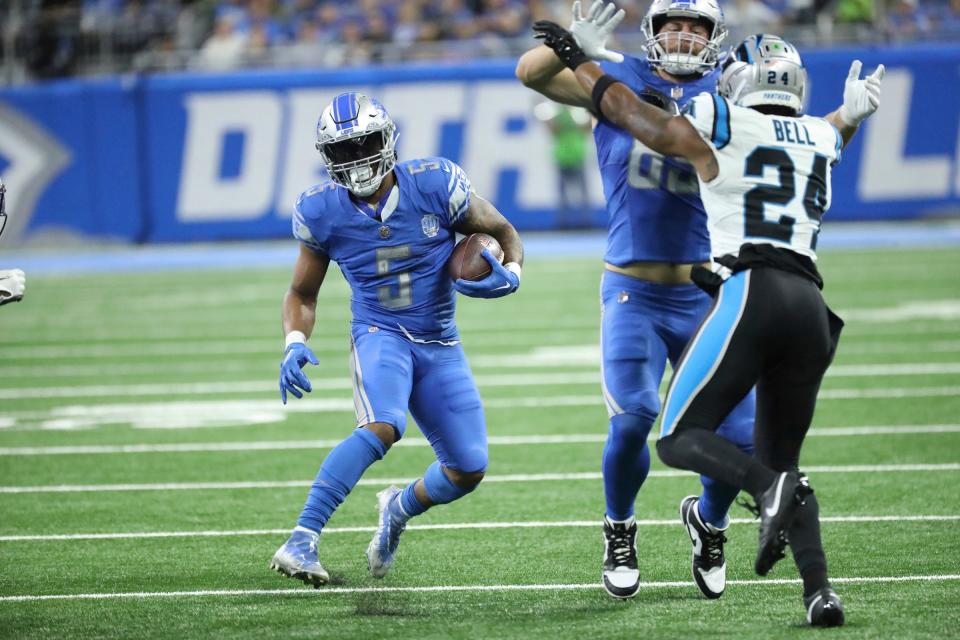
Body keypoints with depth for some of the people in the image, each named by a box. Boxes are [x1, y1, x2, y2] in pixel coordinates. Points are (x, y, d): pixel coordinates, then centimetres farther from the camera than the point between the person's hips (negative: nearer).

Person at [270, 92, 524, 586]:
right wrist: (294, 344, -14)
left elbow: (504, 233, 1)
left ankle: (399, 508, 34)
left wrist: (508, 275, -21)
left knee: (468, 470, 0)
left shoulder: (435, 185, -14)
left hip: (440, 346, 2)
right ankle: (302, 540, -35)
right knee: (382, 427, -33)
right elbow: (302, 294, 5)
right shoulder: (322, 212, -9)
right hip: (379, 336, -2)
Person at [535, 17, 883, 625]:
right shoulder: (820, 139, 20)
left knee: (681, 438, -1)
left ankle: (770, 489, -30)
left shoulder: (722, 131, 6)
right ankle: (820, 589, -5)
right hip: (809, 302, 6)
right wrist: (856, 108, 70)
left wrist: (578, 60, 33)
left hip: (751, 292, -6)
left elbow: (629, 111, 18)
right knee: (779, 460, 15)